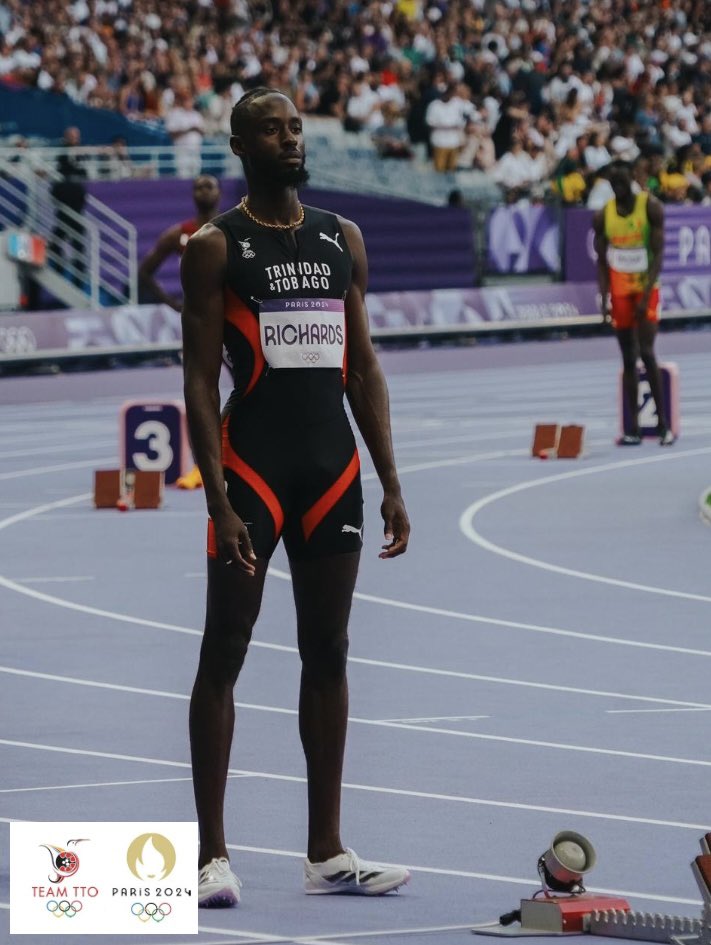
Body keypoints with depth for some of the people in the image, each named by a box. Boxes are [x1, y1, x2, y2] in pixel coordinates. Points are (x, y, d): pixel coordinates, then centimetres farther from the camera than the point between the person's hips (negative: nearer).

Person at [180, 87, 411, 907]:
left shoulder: (343, 240, 10)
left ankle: (327, 854, 13)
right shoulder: (215, 248, -5)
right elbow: (200, 380, -9)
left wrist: (390, 484, 7)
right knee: (223, 654, -2)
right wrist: (219, 504, -17)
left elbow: (363, 369, 13)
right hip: (251, 463, -5)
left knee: (328, 654, 8)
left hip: (332, 467, 5)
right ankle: (211, 855, 0)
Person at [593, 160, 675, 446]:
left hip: (646, 289, -3)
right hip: (620, 291, 3)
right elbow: (602, 260, 4)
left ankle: (663, 423, -7)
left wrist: (646, 294, -21)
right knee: (628, 359, 4)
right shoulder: (603, 216, 0)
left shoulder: (650, 207, -10)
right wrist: (605, 298, -7)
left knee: (646, 353, -14)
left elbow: (658, 253, -13)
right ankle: (632, 429, 4)